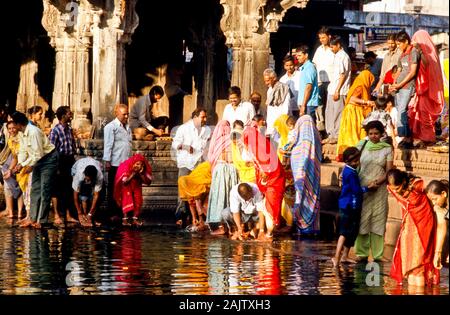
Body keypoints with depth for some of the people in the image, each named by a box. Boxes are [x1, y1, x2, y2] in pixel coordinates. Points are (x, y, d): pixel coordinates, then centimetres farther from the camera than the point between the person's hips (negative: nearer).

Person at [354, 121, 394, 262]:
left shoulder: (387, 149, 4)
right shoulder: (361, 146, 6)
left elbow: (389, 171, 2)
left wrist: (379, 181, -15)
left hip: (379, 188, 0)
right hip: (362, 187, 0)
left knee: (379, 219, 0)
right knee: (362, 219, 0)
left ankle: (378, 254, 4)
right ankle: (362, 253, 7)